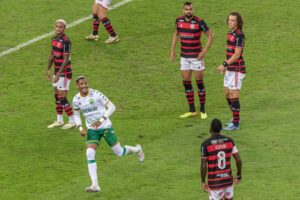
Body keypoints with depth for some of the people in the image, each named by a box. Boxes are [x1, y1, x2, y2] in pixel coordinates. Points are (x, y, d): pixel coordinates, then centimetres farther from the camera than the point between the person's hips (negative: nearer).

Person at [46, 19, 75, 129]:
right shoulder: (54, 39, 7)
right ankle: (59, 121, 24)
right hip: (57, 72, 8)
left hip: (65, 72, -8)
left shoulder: (65, 41, -20)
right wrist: (48, 69, 16)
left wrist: (58, 74, -22)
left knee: (62, 98, -6)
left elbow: (66, 59, -21)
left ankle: (72, 121, 5)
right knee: (57, 96, 13)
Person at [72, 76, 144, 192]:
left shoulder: (96, 94, -18)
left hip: (105, 127, -3)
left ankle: (137, 150, 43)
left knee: (119, 153, 8)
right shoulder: (76, 100, -5)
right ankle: (95, 185, -15)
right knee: (90, 154, -16)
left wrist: (101, 120, -24)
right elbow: (76, 115, 12)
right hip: (92, 130, 3)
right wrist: (80, 128, -6)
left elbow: (112, 107, -13)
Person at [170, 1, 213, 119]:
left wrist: (204, 52, -14)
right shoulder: (179, 20, 0)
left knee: (199, 82, 0)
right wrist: (172, 50, 11)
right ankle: (192, 110, 15)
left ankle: (202, 110, 11)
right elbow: (176, 34, 17)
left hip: (196, 56, -4)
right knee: (186, 83, 5)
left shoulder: (199, 22, -14)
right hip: (184, 56, 5)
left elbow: (210, 35, -8)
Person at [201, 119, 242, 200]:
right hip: (228, 180, 4)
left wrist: (203, 182, -1)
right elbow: (238, 160, 1)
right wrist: (239, 175, 14)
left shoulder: (206, 144, -11)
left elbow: (204, 166, -12)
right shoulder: (229, 141, 0)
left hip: (214, 182, -4)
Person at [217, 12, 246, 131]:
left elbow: (237, 55, -21)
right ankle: (235, 118, 28)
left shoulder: (239, 35, -18)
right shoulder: (230, 33, 10)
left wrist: (224, 65, -23)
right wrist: (226, 66, 21)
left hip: (237, 70, -9)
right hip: (230, 69, 9)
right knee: (227, 95, 15)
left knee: (233, 96, -6)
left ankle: (236, 124, 1)